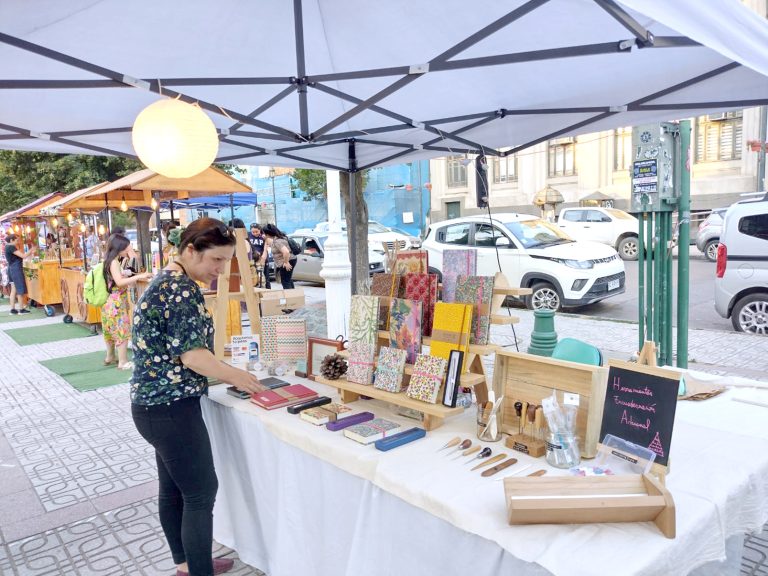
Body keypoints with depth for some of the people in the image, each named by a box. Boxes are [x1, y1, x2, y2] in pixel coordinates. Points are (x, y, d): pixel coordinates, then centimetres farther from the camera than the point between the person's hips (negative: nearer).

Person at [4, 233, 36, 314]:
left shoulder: (9, 247, 14)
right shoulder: (11, 247, -15)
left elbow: (20, 256, 14)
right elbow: (23, 256, -18)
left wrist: (30, 252, 10)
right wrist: (31, 250, -4)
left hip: (12, 269, 10)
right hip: (16, 269, -10)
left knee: (14, 290, 10)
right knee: (20, 290, -3)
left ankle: (13, 309, 11)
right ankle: (21, 309, 2)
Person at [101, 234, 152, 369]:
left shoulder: (111, 261, 11)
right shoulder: (114, 262, -17)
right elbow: (119, 282, -27)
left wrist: (130, 278, 10)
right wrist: (138, 276, -29)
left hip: (111, 302, 10)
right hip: (116, 303, -10)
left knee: (112, 330, 19)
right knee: (122, 331, -5)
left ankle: (110, 357, 31)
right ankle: (123, 362, -1)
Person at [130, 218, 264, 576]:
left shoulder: (166, 281, 12)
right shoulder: (182, 288, -20)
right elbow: (192, 355, -22)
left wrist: (226, 373, 14)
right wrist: (235, 376, -10)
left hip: (156, 403, 10)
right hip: (171, 408, -10)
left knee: (173, 488, 20)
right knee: (201, 493, 0)